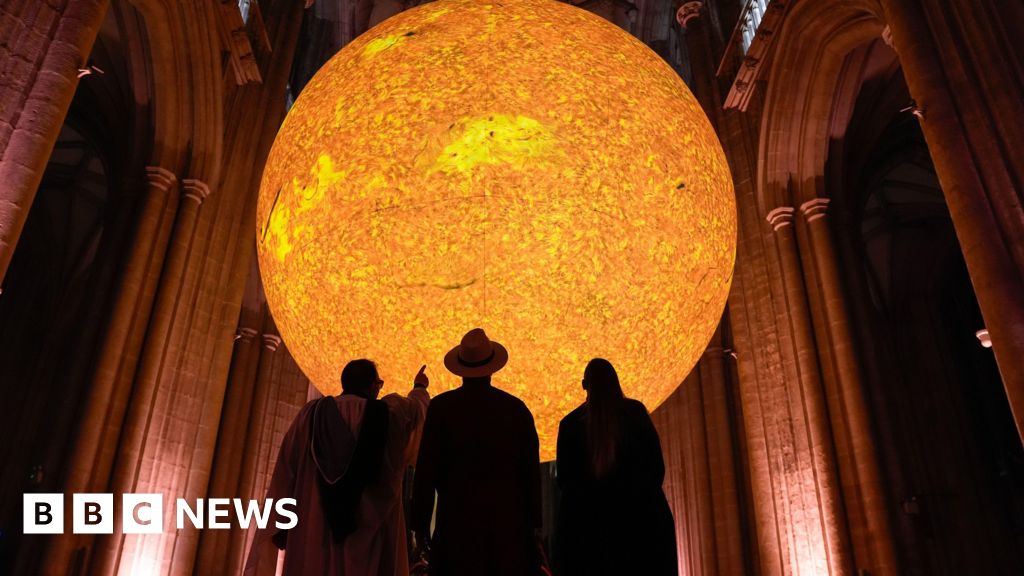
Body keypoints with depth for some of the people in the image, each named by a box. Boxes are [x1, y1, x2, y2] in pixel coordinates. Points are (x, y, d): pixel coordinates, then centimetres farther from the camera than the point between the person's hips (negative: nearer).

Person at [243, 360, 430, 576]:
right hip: (368, 532, -1)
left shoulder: (312, 412, 5)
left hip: (312, 532, 2)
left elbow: (286, 472, 4)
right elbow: (417, 405, 28)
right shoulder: (388, 412, 4)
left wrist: (281, 523, 9)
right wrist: (420, 387, 50)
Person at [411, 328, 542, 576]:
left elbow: (426, 469, -5)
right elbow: (532, 470, 3)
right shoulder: (517, 408, 0)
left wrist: (420, 521, 2)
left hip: (458, 520, -1)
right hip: (509, 521, 2)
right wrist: (533, 520, 11)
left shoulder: (441, 407, -5)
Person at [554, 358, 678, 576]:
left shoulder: (570, 422, 1)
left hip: (589, 518, 1)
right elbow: (657, 467, 2)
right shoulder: (635, 411, 1)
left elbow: (564, 477, 3)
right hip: (638, 512, 0)